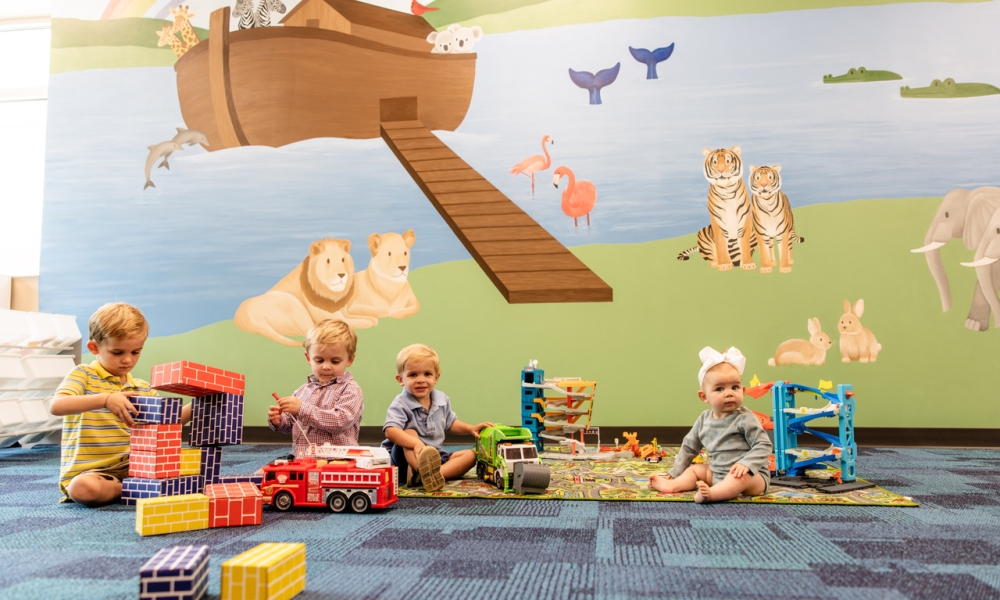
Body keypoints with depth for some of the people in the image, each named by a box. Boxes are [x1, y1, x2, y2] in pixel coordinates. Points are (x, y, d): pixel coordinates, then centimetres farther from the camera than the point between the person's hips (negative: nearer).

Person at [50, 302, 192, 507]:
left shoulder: (142, 388, 12)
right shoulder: (83, 375, -5)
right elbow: (56, 406, -23)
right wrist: (105, 400, -38)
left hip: (131, 468, 4)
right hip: (89, 472, -3)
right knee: (83, 488, -38)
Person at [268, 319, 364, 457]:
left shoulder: (350, 390, -2)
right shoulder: (303, 390, 16)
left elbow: (341, 421, -18)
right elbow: (290, 423, 27)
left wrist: (302, 409, -19)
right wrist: (278, 421, 3)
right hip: (301, 460, 6)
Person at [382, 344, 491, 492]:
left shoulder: (442, 400, 4)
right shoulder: (400, 405, -16)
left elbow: (450, 423, 22)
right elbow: (390, 431, -33)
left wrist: (470, 428, 5)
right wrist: (416, 443, -47)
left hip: (435, 456, 6)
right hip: (405, 456, -6)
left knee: (470, 455, -9)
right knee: (410, 433, -30)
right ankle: (425, 471, -59)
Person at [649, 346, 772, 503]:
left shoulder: (745, 419, -13)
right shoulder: (704, 420, 6)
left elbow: (764, 446, -16)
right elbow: (689, 446, 17)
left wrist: (746, 464, -31)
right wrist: (675, 473, 19)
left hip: (752, 475, -8)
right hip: (717, 473, 8)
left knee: (741, 477, -36)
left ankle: (711, 493, -57)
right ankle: (671, 486, -15)